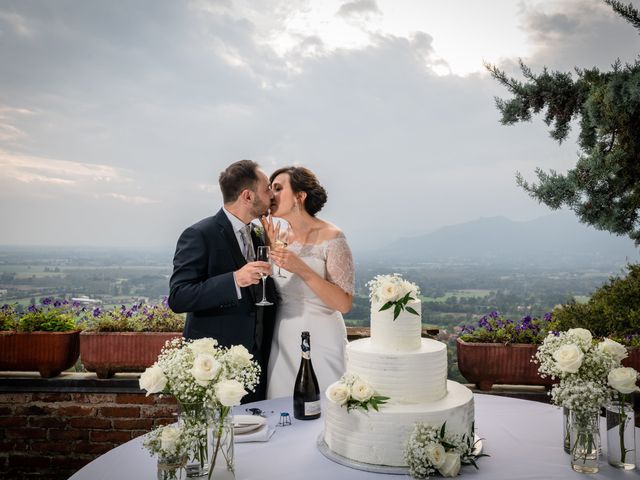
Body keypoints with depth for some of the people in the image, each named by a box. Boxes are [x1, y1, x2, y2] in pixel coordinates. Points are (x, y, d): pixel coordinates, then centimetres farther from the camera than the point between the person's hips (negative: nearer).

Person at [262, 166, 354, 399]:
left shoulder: (331, 237, -11)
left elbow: (344, 304, -15)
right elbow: (276, 291, 11)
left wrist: (302, 269, -23)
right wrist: (271, 248, 0)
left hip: (319, 339, -5)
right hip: (282, 340, 6)